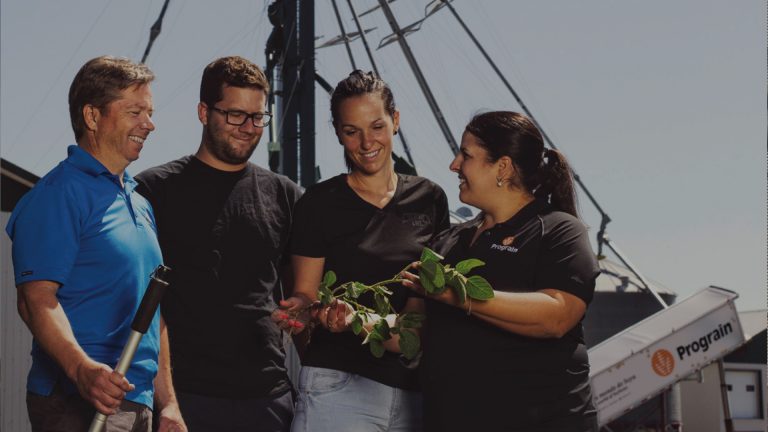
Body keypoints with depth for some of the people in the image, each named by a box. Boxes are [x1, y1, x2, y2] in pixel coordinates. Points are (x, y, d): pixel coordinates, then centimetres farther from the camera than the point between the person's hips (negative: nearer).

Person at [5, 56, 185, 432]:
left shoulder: (139, 202, 19)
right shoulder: (60, 193, -8)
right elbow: (36, 298, -18)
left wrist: (167, 401, 17)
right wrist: (81, 368, -32)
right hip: (79, 402, -8)